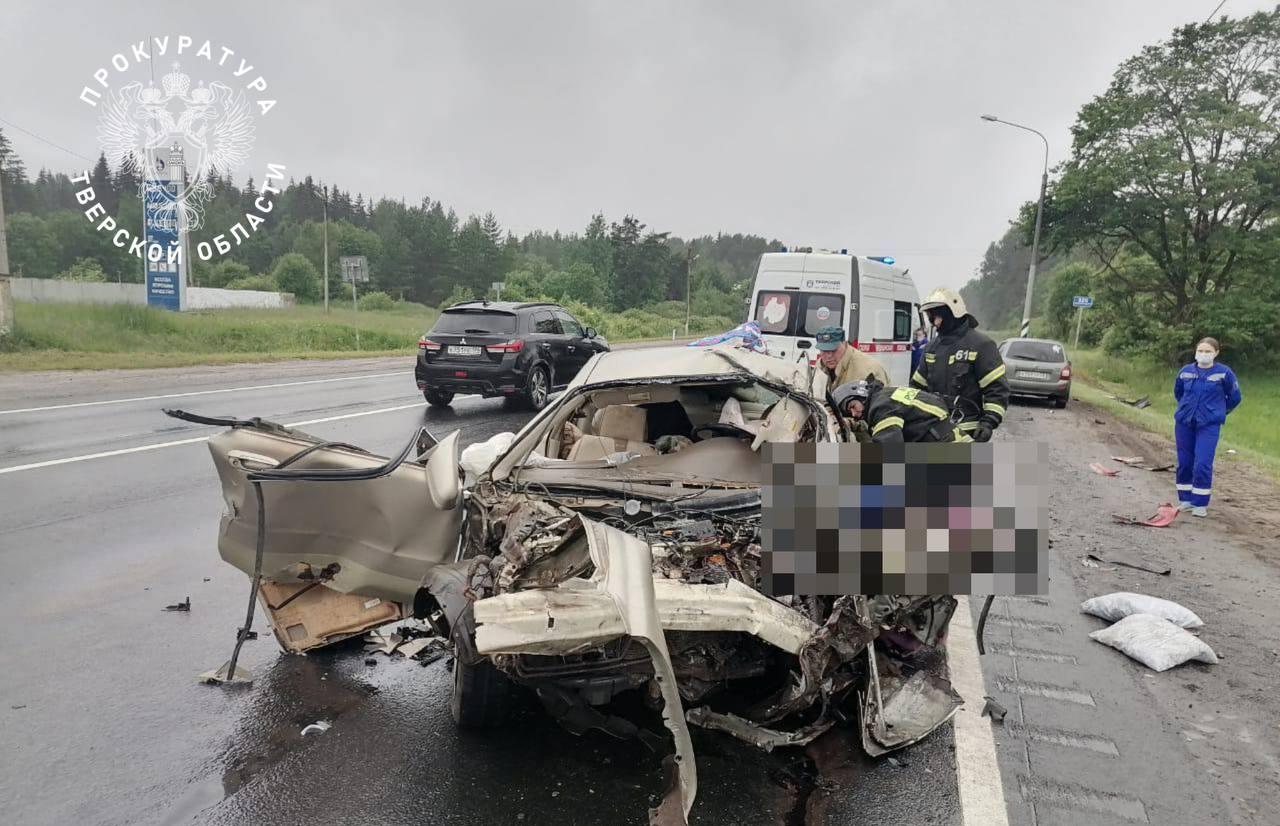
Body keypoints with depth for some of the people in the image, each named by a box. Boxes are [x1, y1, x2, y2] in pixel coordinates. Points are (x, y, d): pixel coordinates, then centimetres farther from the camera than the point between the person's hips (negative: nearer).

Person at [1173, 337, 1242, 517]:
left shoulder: (1224, 373, -6)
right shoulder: (1186, 371, 2)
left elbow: (1234, 398, 6)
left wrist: (1218, 412, 14)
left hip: (1208, 426, -3)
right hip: (1183, 423, 3)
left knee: (1203, 465, -10)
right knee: (1184, 463, 7)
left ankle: (1201, 504, 0)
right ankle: (1186, 499, 20)